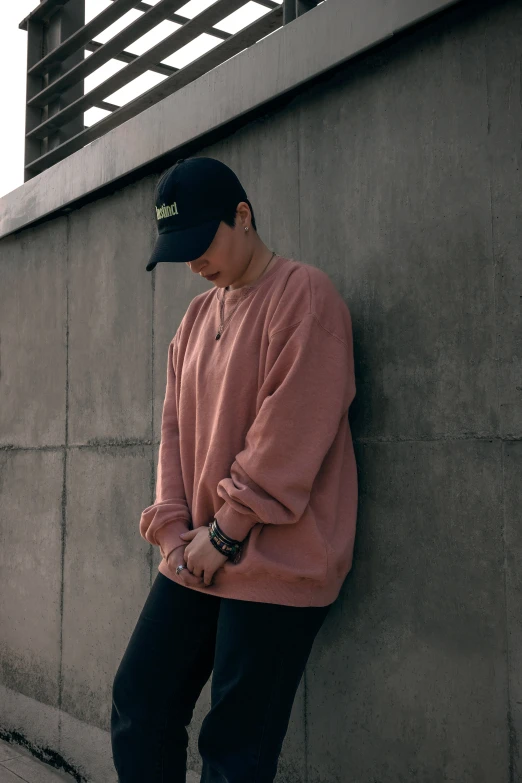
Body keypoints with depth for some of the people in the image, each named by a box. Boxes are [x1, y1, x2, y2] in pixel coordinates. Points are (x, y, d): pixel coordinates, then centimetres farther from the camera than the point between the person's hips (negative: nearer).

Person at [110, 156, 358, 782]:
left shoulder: (304, 295, -9)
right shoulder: (197, 316, 14)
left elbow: (291, 435, -16)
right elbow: (176, 427, 11)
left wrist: (226, 533, -13)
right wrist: (174, 530, 0)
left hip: (275, 567, -7)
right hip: (194, 561, 7)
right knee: (137, 706, 11)